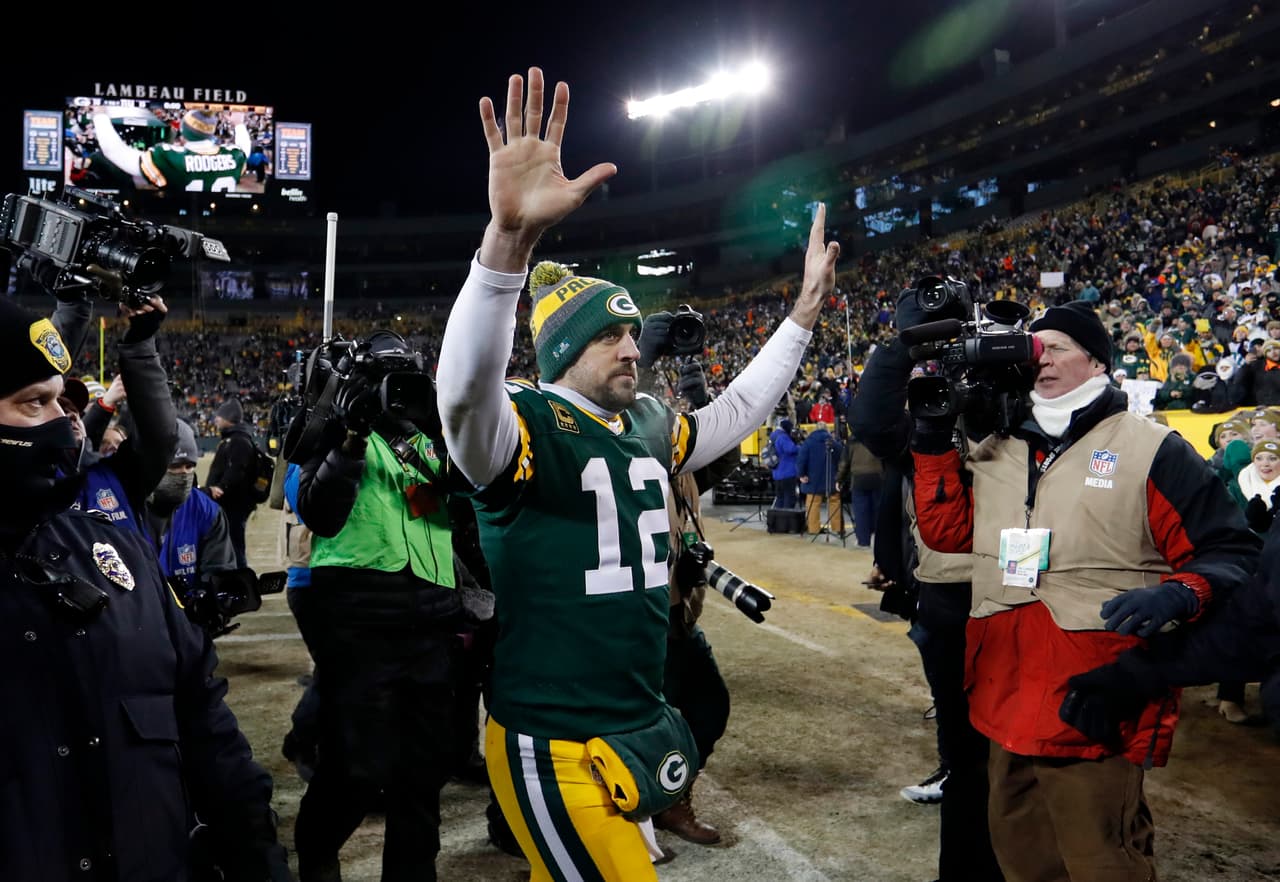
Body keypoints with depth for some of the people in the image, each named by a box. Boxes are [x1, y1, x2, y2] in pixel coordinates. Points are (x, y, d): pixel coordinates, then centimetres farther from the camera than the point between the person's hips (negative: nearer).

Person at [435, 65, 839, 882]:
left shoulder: (648, 427, 8)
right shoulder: (527, 424, -14)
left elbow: (735, 411, 24)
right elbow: (466, 389, -36)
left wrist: (805, 310, 23)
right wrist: (510, 234, -50)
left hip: (637, 731, 8)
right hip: (555, 748, -7)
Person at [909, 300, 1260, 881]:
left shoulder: (1151, 451, -4)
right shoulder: (996, 452, 13)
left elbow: (1230, 552, -4)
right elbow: (946, 530, 8)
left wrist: (1178, 596, -25)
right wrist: (934, 439, 1)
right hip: (1007, 700, 6)